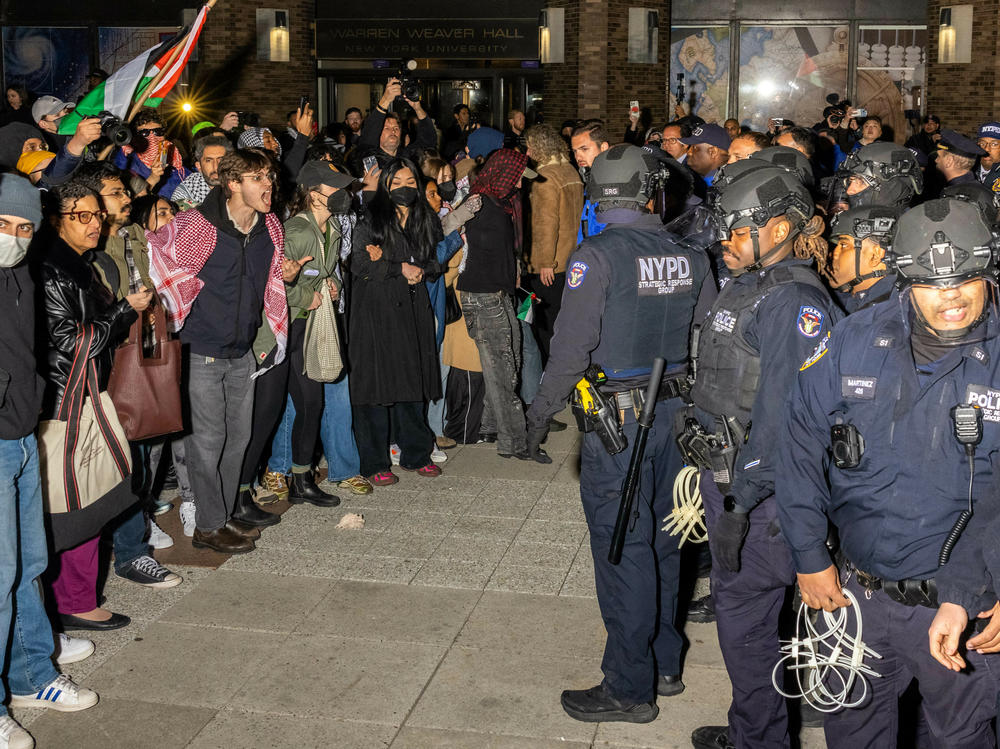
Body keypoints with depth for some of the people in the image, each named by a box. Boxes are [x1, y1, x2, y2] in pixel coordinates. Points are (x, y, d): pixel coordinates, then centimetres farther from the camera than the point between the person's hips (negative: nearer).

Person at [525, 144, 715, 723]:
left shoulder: (598, 255, -14)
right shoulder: (692, 256, 3)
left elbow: (572, 346, -17)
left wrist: (542, 415, -7)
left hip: (619, 417, -6)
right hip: (678, 411, 6)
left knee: (623, 548, 1)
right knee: (663, 539, 18)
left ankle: (630, 688, 11)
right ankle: (666, 664, 31)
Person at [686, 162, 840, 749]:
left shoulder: (795, 301, -19)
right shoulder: (744, 286, 11)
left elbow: (782, 415, -23)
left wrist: (740, 502, -22)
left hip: (759, 491, -9)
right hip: (720, 473, 9)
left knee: (744, 614, 2)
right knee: (734, 602, 19)